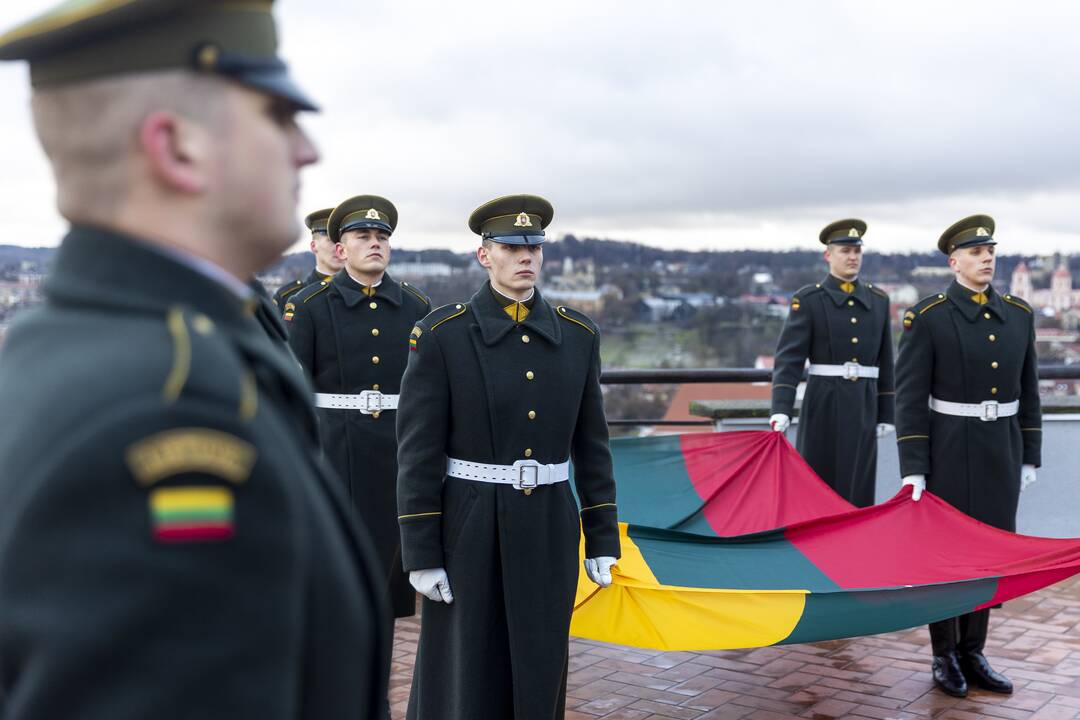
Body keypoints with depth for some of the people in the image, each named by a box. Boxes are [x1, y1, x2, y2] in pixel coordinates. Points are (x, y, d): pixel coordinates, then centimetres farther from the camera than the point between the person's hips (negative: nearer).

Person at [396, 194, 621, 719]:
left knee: (538, 675, 11)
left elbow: (591, 444, 8)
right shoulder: (441, 335, -9)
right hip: (468, 531, -3)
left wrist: (602, 539, 6)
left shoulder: (577, 335, 3)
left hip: (549, 531, 3)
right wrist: (420, 554, -11)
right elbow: (418, 451, -9)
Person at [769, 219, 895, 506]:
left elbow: (885, 361, 14)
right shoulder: (807, 300, -2)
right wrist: (780, 411, -21)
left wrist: (886, 415, 11)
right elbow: (788, 358, -9)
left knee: (858, 490, 6)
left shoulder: (878, 300, 11)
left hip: (863, 408, 3)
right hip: (823, 406, -3)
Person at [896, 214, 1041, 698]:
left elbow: (1027, 389, 11)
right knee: (944, 552, 3)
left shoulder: (1019, 313, 5)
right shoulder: (927, 317, -10)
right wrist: (912, 469, -16)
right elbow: (910, 396, -12)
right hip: (949, 450, -5)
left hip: (1002, 449, 5)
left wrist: (1030, 456, 10)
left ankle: (972, 654, 22)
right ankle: (945, 657, 18)